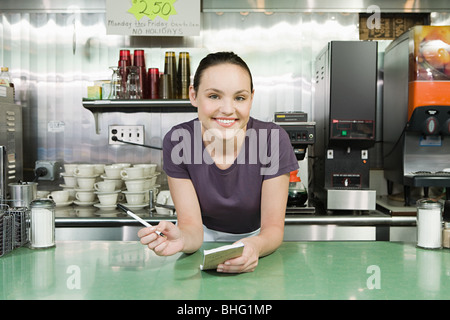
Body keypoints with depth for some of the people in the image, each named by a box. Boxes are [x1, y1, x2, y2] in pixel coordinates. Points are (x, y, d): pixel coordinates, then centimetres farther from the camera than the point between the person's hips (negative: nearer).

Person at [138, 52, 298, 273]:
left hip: (255, 239, 1)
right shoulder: (177, 141, -20)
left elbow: (273, 227, -19)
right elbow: (192, 225, -17)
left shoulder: (273, 140, -23)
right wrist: (180, 239, -41)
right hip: (207, 237, -1)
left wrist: (256, 246, -41)